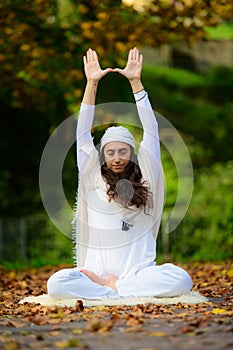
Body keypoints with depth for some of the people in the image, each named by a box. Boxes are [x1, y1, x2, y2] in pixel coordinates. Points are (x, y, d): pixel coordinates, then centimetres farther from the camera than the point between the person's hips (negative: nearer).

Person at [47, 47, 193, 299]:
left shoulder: (145, 178, 12)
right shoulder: (93, 178, 12)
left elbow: (151, 130, 8)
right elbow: (83, 134, 8)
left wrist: (135, 81, 3)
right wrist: (91, 84, 2)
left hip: (138, 271, 1)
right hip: (97, 267, -1)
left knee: (181, 280, -31)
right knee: (56, 283, -30)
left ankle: (110, 286, -18)